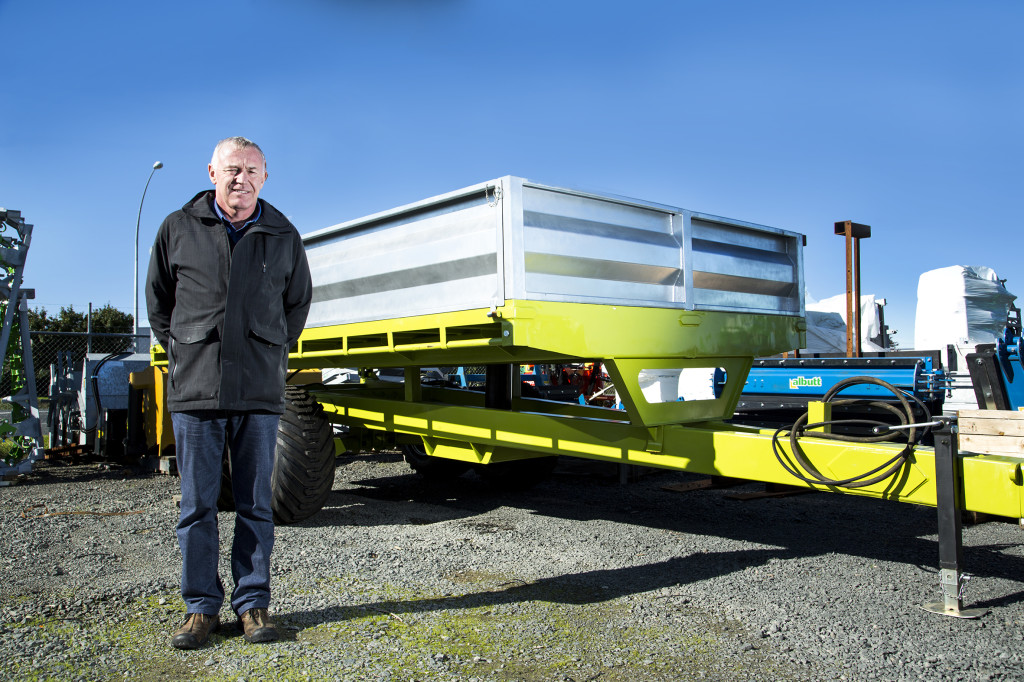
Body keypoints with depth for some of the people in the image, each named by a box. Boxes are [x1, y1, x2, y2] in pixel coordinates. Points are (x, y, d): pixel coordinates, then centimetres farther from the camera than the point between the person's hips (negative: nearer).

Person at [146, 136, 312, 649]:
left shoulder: (283, 236, 8)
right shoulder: (179, 228, 6)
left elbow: (298, 302, 20)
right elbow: (157, 298, 17)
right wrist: (180, 352, 12)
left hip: (259, 392, 0)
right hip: (194, 389, 0)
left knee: (255, 504, 6)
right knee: (197, 505, 5)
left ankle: (252, 602, 17)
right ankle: (201, 606, 17)